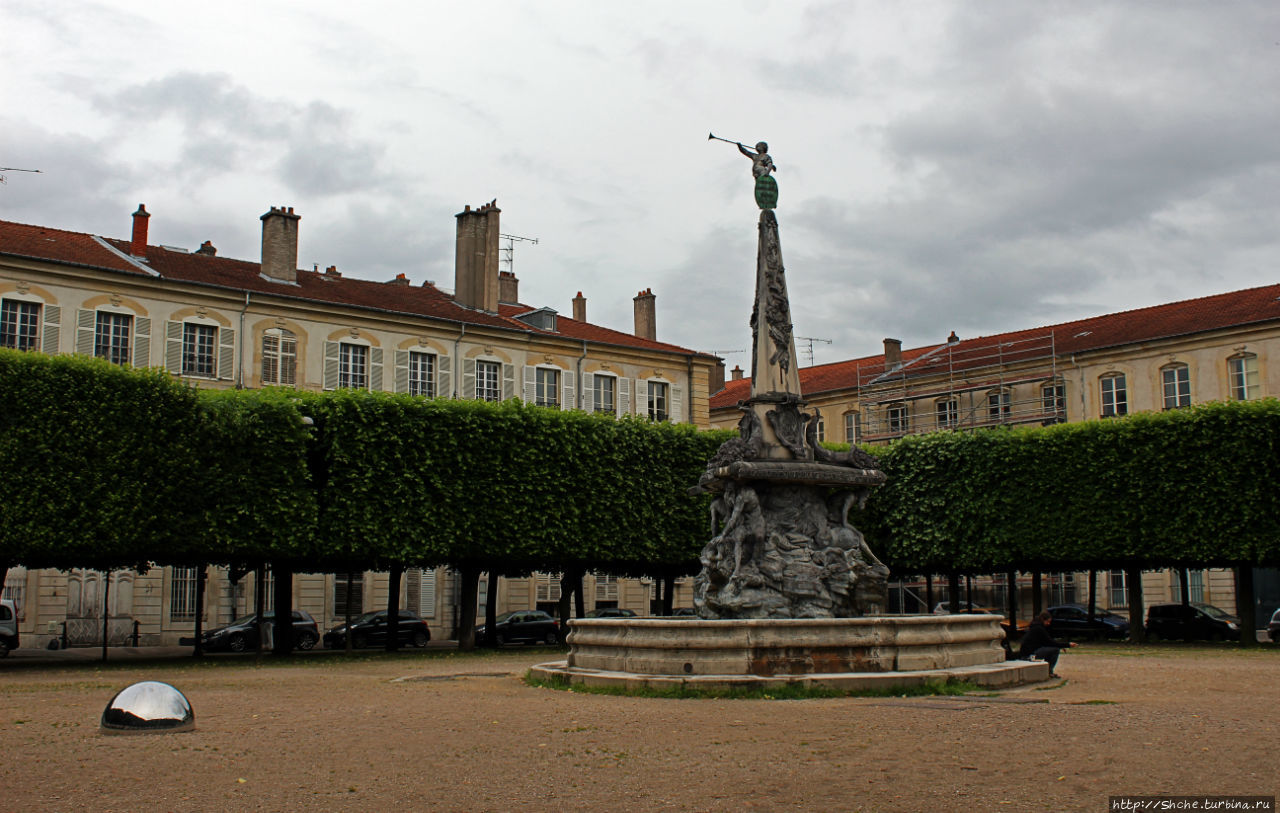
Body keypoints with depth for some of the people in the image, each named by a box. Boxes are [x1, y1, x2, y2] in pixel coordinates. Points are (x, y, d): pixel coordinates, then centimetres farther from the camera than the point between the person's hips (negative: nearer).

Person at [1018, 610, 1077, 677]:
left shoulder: (1035, 626, 17)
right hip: (1029, 653, -10)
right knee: (1055, 649, -13)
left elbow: (1048, 642, 22)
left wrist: (1061, 645, 11)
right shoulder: (1038, 628, -14)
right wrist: (1068, 644, -9)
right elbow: (1051, 642, -13)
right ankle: (1049, 672, -7)